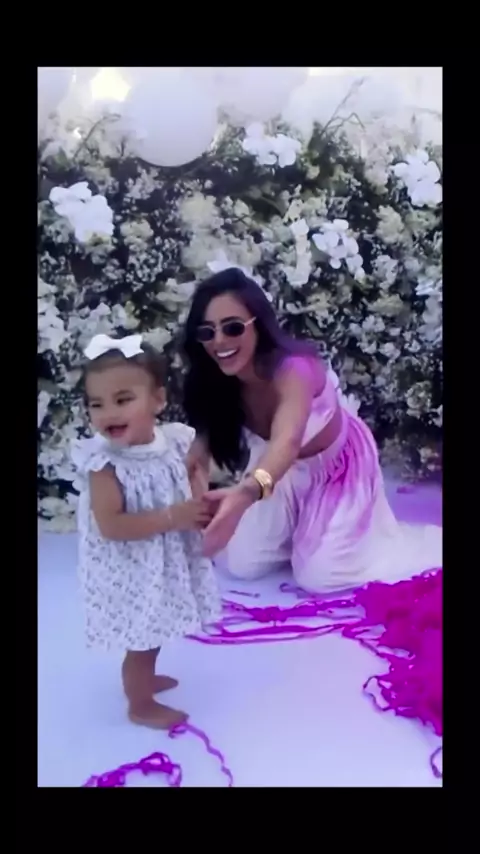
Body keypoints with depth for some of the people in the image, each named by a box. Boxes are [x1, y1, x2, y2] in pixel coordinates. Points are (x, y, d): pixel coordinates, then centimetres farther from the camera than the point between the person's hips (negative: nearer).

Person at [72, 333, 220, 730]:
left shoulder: (174, 441, -8)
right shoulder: (104, 462, -25)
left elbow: (193, 478, 8)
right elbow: (110, 526, -29)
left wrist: (202, 505, -14)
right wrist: (173, 517, -30)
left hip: (167, 562, 6)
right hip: (130, 572, -6)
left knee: (154, 634, 27)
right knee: (141, 640, 11)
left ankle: (142, 677, 53)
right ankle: (141, 705, 35)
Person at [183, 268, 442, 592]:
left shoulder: (292, 368, -41)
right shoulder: (219, 381, -21)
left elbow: (288, 441, -59)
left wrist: (248, 492, -79)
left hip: (336, 466, -5)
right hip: (285, 470, 5)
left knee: (320, 576, -8)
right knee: (243, 566, 1)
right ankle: (303, 531, 31)